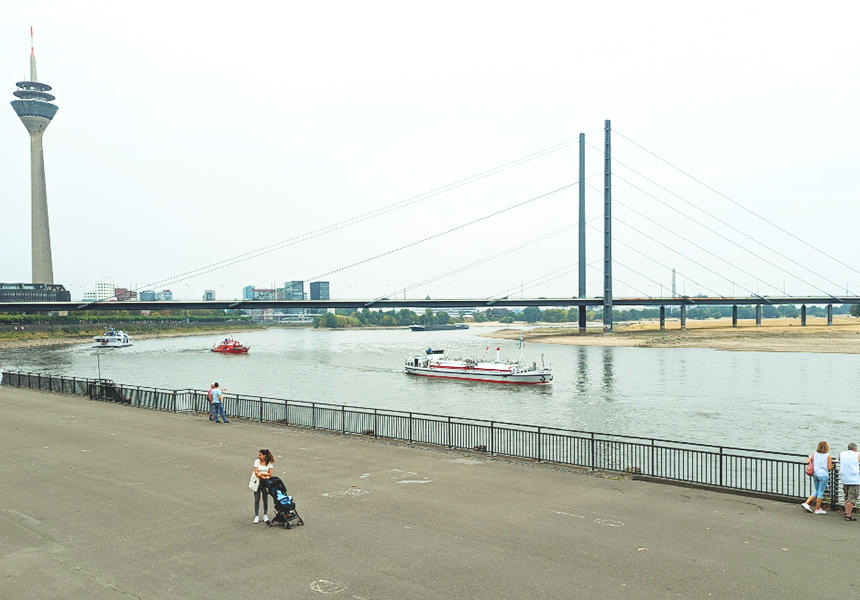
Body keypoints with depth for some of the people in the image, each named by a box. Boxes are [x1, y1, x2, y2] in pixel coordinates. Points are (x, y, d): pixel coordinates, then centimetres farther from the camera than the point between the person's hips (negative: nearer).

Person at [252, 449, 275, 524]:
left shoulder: (270, 463, -2)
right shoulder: (257, 461, -3)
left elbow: (270, 474, -6)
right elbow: (256, 473, -9)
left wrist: (261, 473, -15)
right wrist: (264, 477, -19)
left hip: (265, 483, 0)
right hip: (257, 482, 0)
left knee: (265, 499, 5)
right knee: (256, 500, 1)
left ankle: (265, 515, 18)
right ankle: (256, 516, 9)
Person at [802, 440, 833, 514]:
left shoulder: (814, 454, 3)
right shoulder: (828, 456, -7)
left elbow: (808, 462, 1)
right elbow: (829, 468, -7)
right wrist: (832, 466, 15)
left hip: (815, 474, 5)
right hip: (823, 475, -4)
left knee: (816, 491, 18)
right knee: (821, 492, 4)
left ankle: (806, 503, 11)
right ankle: (817, 509, 11)